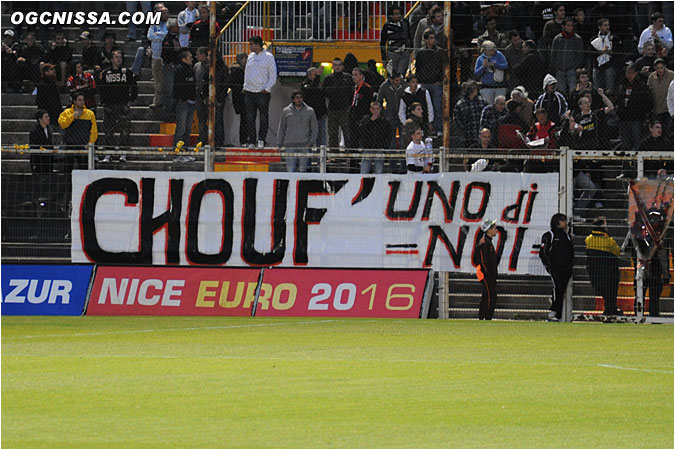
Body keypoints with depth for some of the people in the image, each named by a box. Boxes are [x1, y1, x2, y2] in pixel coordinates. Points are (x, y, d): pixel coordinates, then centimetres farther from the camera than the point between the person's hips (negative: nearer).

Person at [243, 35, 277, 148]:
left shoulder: (268, 57, -2)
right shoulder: (250, 56, 13)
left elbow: (273, 75, -2)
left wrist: (267, 88, -10)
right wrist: (245, 86, 10)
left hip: (262, 92, -5)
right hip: (249, 91, 5)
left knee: (263, 117, -4)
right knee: (250, 117, 3)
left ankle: (261, 140, 0)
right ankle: (251, 141, 7)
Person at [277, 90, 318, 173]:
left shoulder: (309, 111, 8)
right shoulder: (286, 111, 9)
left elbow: (314, 129, 10)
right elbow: (281, 129, 12)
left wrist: (311, 142, -5)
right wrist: (279, 144, 5)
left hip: (305, 146, 0)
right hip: (290, 146, 0)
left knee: (303, 170, -2)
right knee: (291, 170, -9)